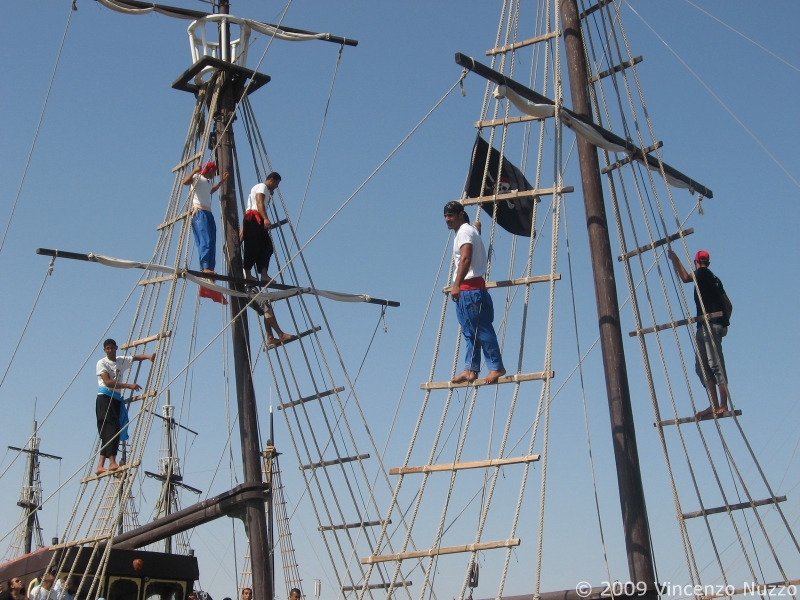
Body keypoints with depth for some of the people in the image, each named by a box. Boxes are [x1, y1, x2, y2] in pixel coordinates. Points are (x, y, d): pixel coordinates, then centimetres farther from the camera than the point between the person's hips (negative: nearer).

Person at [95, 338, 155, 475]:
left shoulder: (122, 361, 17)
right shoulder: (102, 363, -1)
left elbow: (135, 357, 11)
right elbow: (108, 382, -12)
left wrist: (148, 356, -12)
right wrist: (129, 386, -18)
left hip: (117, 400, 7)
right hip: (105, 398, -7)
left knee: (108, 433, 2)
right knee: (112, 429, -19)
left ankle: (100, 466, 2)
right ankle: (112, 462, -24)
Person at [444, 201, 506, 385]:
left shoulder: (465, 231, -9)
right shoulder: (471, 230, 22)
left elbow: (466, 258, -23)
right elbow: (484, 258, 30)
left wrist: (457, 285, -30)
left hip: (470, 288, -11)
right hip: (466, 290, 11)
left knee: (482, 330, -8)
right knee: (470, 332, 7)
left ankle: (496, 367, -5)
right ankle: (471, 369, 6)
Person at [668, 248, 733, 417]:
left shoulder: (703, 273, -1)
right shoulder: (713, 278, 25)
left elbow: (685, 278, -24)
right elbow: (728, 305, 26)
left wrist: (675, 260, -15)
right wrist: (724, 323, 31)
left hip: (709, 324, -9)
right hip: (705, 327, 9)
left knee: (715, 364, -12)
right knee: (701, 365, 6)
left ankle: (723, 405, -15)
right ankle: (715, 405, 2)